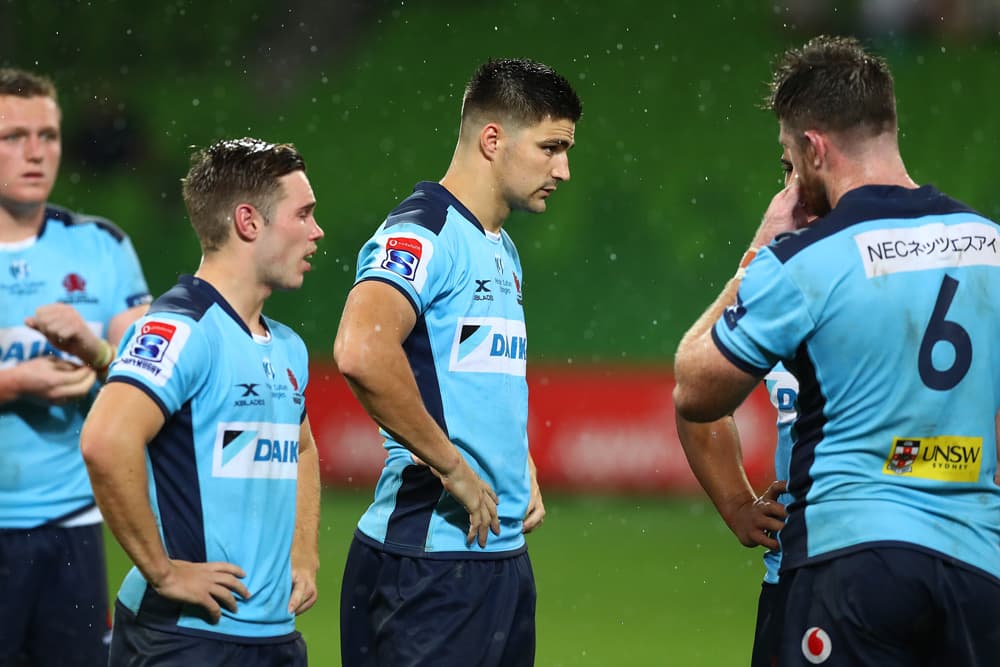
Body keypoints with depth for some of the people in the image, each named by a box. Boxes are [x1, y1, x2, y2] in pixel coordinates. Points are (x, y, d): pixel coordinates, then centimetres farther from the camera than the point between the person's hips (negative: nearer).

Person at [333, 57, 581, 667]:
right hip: (430, 564, -9)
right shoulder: (422, 233, -12)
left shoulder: (503, 251, 19)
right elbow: (361, 352, -30)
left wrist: (524, 472, 14)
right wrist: (453, 468, -22)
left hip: (506, 553, 9)